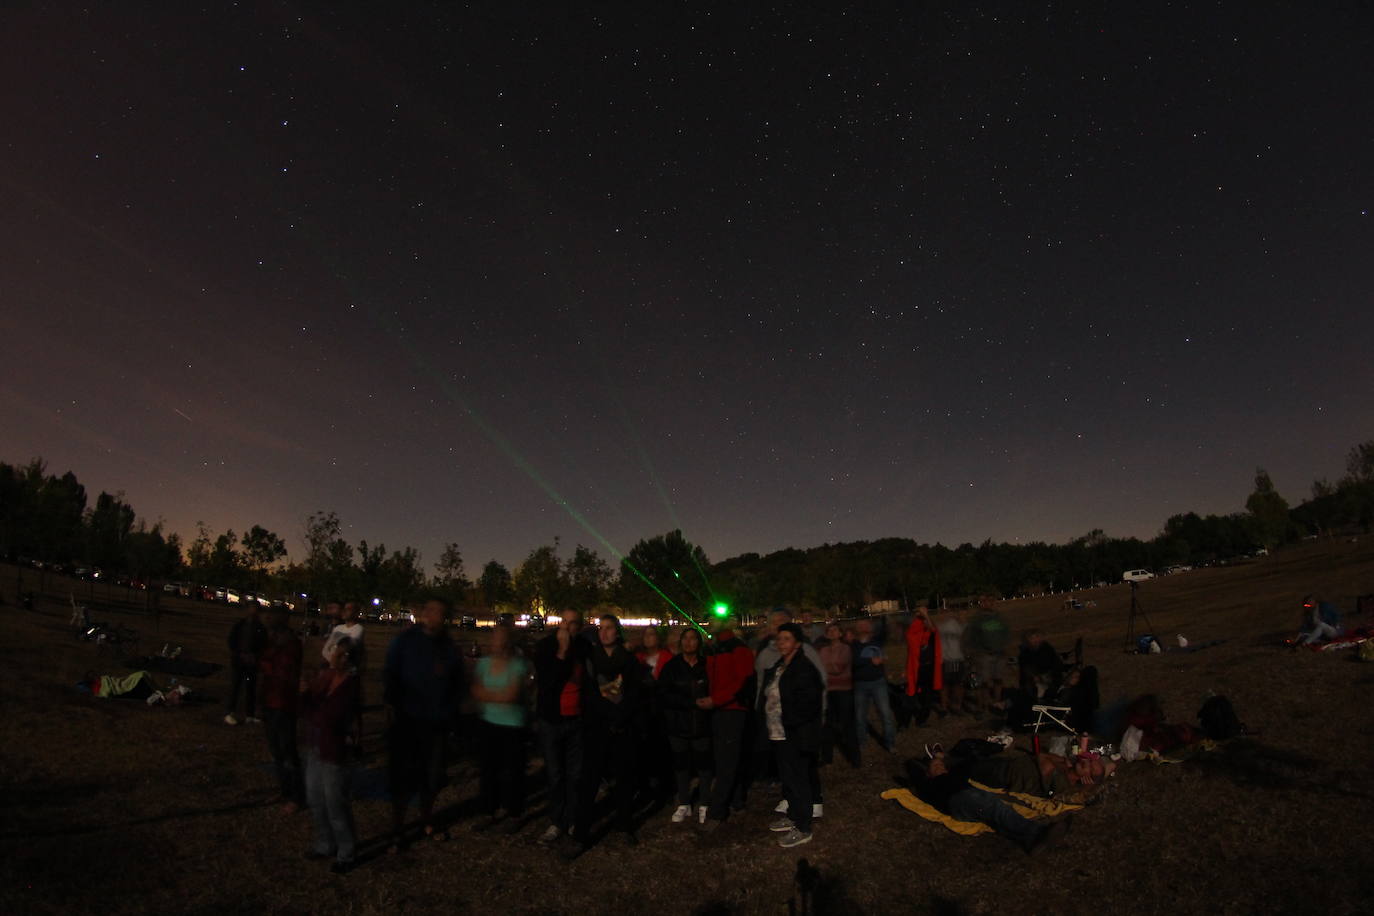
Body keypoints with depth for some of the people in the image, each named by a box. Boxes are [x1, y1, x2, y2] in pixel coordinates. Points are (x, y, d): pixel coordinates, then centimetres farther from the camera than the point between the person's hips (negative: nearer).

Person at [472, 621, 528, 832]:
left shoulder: (518, 665, -13)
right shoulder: (484, 662, 2)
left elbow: (512, 695, -19)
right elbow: (476, 692, -1)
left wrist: (487, 694, -9)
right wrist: (500, 696, -14)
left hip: (513, 725, -4)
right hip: (489, 722, 4)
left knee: (513, 771, 4)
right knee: (489, 769, 11)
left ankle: (514, 814, 20)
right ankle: (490, 812, 27)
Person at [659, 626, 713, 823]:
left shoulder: (706, 666, 0)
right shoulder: (671, 667, 0)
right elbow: (663, 695, -9)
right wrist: (691, 702, -15)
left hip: (702, 725, 0)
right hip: (678, 724, 1)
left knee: (703, 764, 4)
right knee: (681, 764, 9)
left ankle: (703, 805, 18)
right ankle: (684, 805, 23)